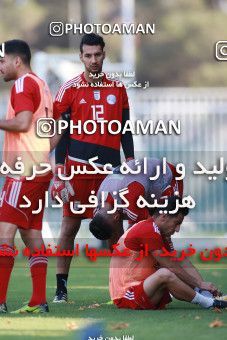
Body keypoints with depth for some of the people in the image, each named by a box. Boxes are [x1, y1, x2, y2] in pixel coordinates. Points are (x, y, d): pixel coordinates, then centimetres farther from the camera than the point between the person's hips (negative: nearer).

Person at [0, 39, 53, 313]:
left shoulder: (23, 84, -9)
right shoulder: (40, 84, 20)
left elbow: (22, 123, -21)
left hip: (23, 170, -10)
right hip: (41, 169, 10)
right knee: (31, 233, 10)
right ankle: (39, 301, 8)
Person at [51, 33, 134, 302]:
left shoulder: (117, 88, 11)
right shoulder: (70, 89, 2)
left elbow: (125, 129, 15)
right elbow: (61, 133, 2)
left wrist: (130, 162, 7)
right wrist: (59, 171, -4)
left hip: (109, 166, 3)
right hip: (78, 165, -3)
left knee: (116, 227, 3)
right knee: (70, 225, -1)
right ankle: (61, 287, 3)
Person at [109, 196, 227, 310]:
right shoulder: (149, 231, -16)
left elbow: (180, 265, 9)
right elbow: (172, 267, -16)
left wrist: (201, 284, -4)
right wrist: (199, 283, -10)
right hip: (125, 296, -10)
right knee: (164, 274, -33)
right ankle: (207, 302, -22)